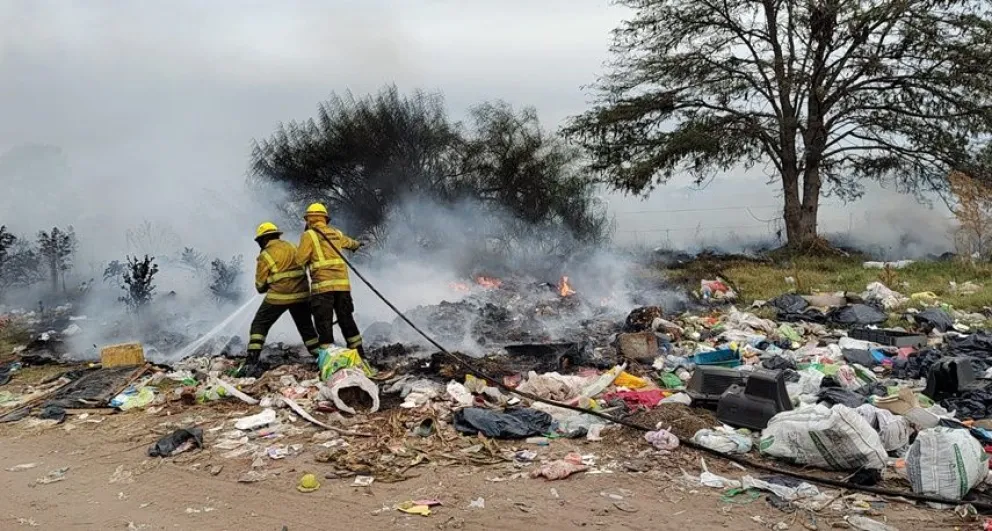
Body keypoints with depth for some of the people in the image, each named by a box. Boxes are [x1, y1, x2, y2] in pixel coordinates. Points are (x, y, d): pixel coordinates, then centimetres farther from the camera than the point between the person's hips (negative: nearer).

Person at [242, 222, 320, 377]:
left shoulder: (265, 255, -6)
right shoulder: (291, 247, 8)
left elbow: (260, 285, 0)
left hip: (279, 296, -5)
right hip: (301, 294, 5)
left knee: (259, 325, 8)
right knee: (306, 327, 20)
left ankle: (253, 362, -2)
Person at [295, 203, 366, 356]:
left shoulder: (309, 235, -2)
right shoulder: (336, 233, 16)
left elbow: (299, 261, -5)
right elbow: (348, 242, 38)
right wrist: (357, 244, 61)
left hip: (322, 285, -6)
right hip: (342, 283, 6)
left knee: (324, 322, -2)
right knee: (346, 318, 15)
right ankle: (358, 352, 19)